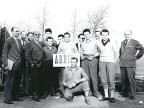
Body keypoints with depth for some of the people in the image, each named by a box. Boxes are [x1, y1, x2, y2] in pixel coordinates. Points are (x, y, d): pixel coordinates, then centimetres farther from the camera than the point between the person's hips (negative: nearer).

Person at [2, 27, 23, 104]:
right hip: (11, 64, -7)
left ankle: (15, 97, 24)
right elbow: (4, 53, -8)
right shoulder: (9, 41, -6)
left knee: (17, 81, 12)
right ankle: (7, 99, 9)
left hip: (17, 65, 7)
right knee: (9, 82, 0)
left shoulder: (19, 41, 14)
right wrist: (5, 64, -13)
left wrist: (20, 61, 9)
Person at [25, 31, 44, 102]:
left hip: (40, 65, 6)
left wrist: (43, 62, 9)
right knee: (35, 81, -1)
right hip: (34, 66, -6)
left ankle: (39, 94, 21)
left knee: (40, 80, 10)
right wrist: (31, 63, -12)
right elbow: (27, 55, -9)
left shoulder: (40, 43, 16)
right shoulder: (30, 43, -5)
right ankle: (34, 95, 9)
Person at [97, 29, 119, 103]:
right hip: (102, 62, 3)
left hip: (110, 62, -3)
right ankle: (106, 96, 11)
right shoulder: (99, 44, 7)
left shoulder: (112, 42, -2)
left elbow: (117, 53, 3)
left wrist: (114, 62, 1)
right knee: (103, 79, 2)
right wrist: (101, 59, 12)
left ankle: (112, 96, 3)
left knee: (111, 79, -6)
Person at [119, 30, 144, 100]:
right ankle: (125, 93, 18)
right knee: (123, 79, 7)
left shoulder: (135, 42, 0)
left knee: (131, 80, -5)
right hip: (122, 64, 5)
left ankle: (132, 95, 4)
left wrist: (136, 57, 1)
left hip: (130, 64, -5)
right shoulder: (122, 42, 16)